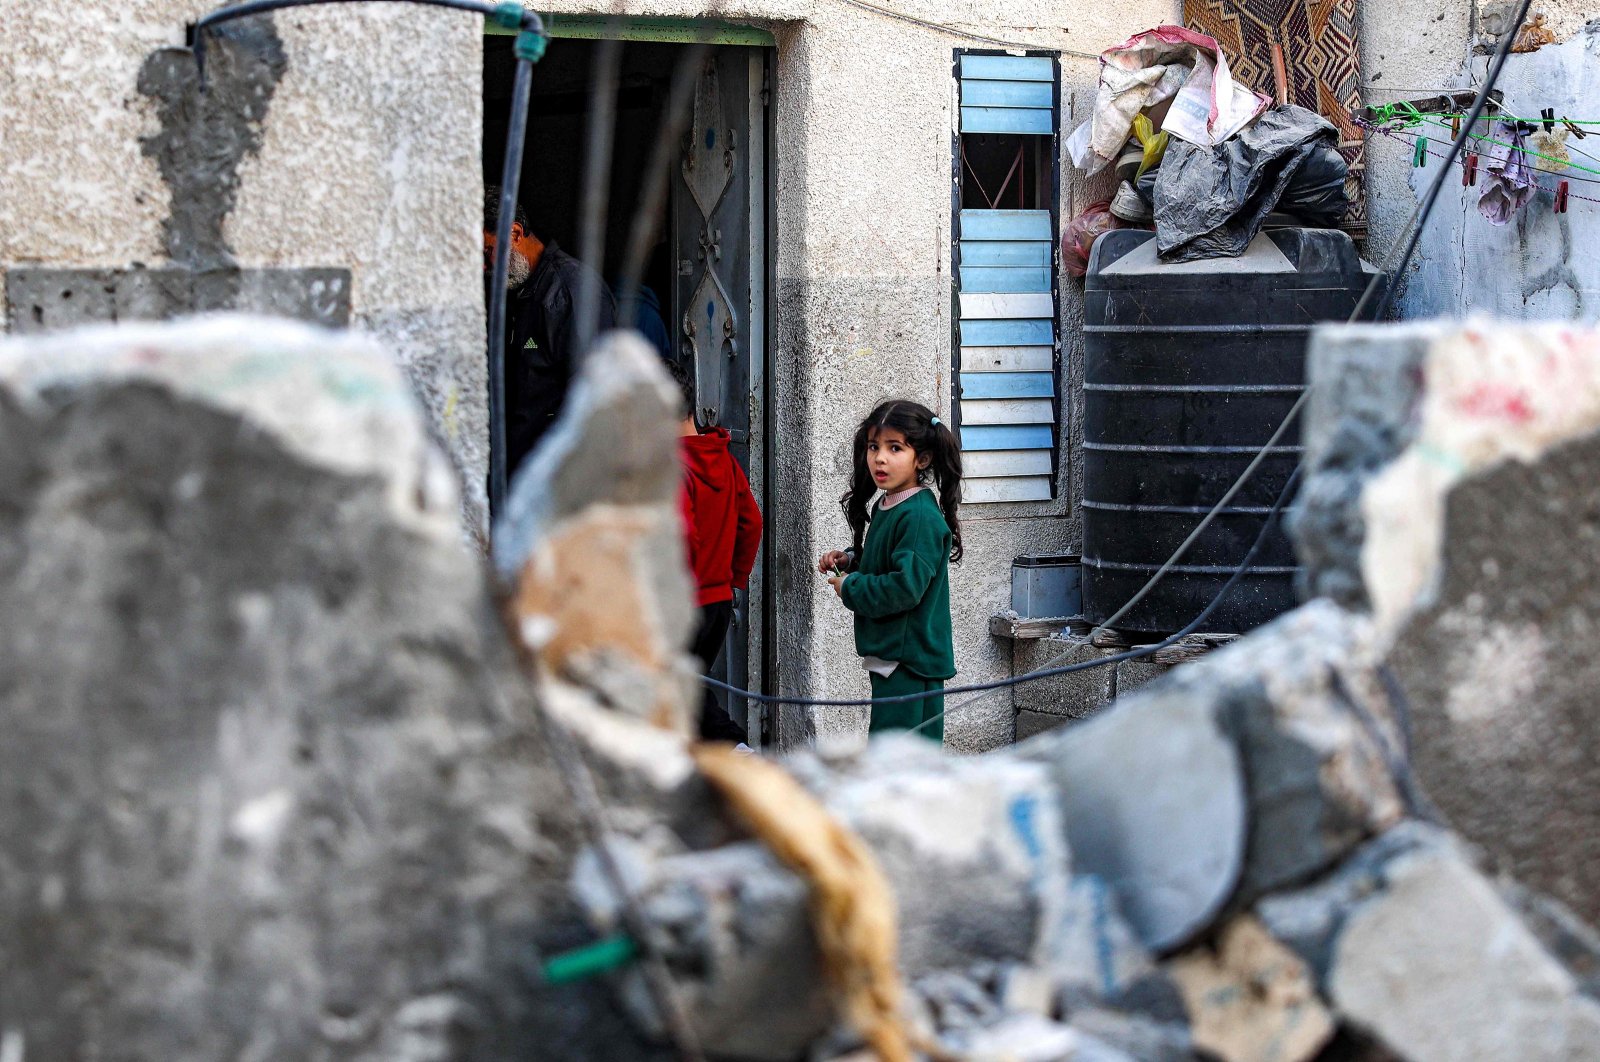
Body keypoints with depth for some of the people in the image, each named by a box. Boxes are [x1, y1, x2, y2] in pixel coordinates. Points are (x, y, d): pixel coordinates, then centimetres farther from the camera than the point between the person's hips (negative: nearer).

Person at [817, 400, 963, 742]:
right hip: (890, 656, 10)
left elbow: (905, 587, -26)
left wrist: (850, 587, -13)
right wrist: (850, 561, 9)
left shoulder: (921, 517, -18)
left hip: (911, 660, -10)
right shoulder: (885, 507, 12)